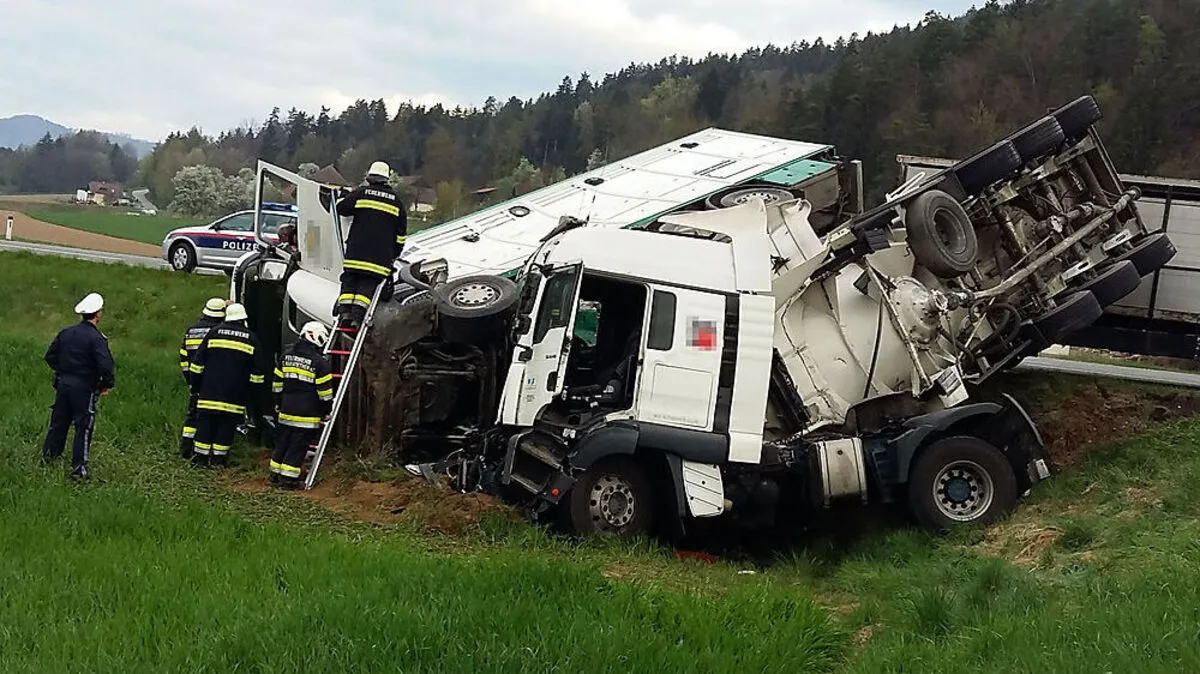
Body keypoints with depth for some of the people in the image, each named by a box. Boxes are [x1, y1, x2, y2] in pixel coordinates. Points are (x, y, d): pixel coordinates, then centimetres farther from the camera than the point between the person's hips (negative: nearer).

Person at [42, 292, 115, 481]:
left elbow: (50, 356, 11)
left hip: (63, 383, 6)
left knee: (59, 421, 20)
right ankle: (78, 468, 2)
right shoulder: (96, 338, -17)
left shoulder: (65, 333, 3)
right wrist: (108, 385, -8)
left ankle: (48, 455, 33)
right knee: (83, 426, 2)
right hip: (84, 388, -6)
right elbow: (106, 365, -24)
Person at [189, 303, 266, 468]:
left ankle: (201, 455, 6)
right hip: (235, 395, 0)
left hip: (210, 391, 0)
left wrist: (196, 385, 12)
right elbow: (257, 373, 5)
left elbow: (198, 362, 4)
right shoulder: (251, 339, 3)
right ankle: (218, 457, 5)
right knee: (227, 424, 5)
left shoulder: (215, 332, 2)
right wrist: (254, 390, 16)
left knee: (205, 422, 5)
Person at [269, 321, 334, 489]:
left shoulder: (287, 357, 8)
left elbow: (277, 384, 15)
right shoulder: (319, 362, -12)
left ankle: (276, 475, 22)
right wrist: (326, 411, 1)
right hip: (307, 414, -6)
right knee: (297, 447, 0)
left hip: (286, 412, 6)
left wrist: (279, 403, 26)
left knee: (282, 443, 15)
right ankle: (288, 479, 1)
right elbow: (325, 391, -10)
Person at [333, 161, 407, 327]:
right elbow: (401, 232, 15)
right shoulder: (396, 201, 12)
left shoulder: (361, 193, 3)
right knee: (369, 283, -1)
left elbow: (341, 208, 9)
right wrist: (395, 254, 24)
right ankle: (358, 314, -18)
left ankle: (345, 312, -6)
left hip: (356, 250, -1)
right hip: (381, 255, 1)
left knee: (350, 280, 8)